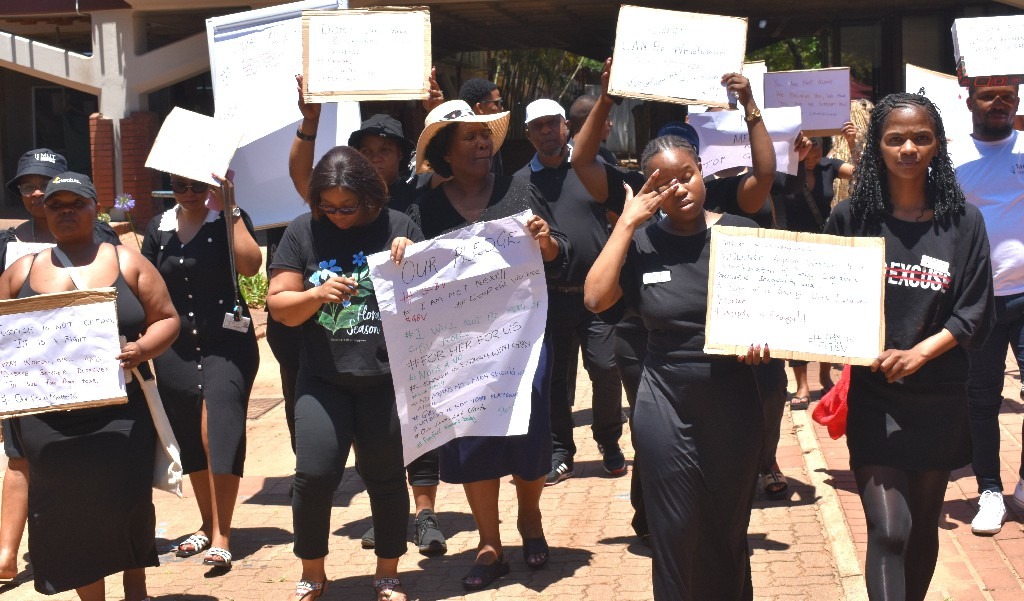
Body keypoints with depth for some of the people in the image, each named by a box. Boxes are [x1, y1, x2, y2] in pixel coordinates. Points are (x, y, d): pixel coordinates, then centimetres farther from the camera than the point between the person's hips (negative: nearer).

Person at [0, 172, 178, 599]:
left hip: (119, 414, -2)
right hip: (46, 419, 2)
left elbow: (166, 319, 5)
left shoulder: (128, 263, 6)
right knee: (67, 514, 3)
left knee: (127, 503, -6)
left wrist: (142, 349, -15)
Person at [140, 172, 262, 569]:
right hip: (174, 349, 5)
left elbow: (250, 265, -19)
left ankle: (221, 538, -13)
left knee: (218, 432, -15)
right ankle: (208, 525, 28)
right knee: (190, 438, 12)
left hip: (226, 344, -4)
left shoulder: (230, 219, -2)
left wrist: (228, 208, -18)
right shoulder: (158, 228, 9)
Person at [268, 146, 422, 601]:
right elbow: (280, 306, 1)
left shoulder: (398, 227, 1)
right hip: (323, 379, 0)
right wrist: (318, 294, -18)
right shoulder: (303, 231, 2)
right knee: (314, 474, -7)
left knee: (386, 477, 8)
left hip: (386, 379, 0)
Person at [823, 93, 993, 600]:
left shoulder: (963, 221, 1)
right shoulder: (851, 216, -1)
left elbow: (975, 313, -2)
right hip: (872, 395, -2)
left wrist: (918, 354, -16)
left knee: (923, 526, 13)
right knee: (888, 530, -12)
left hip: (939, 398, 2)